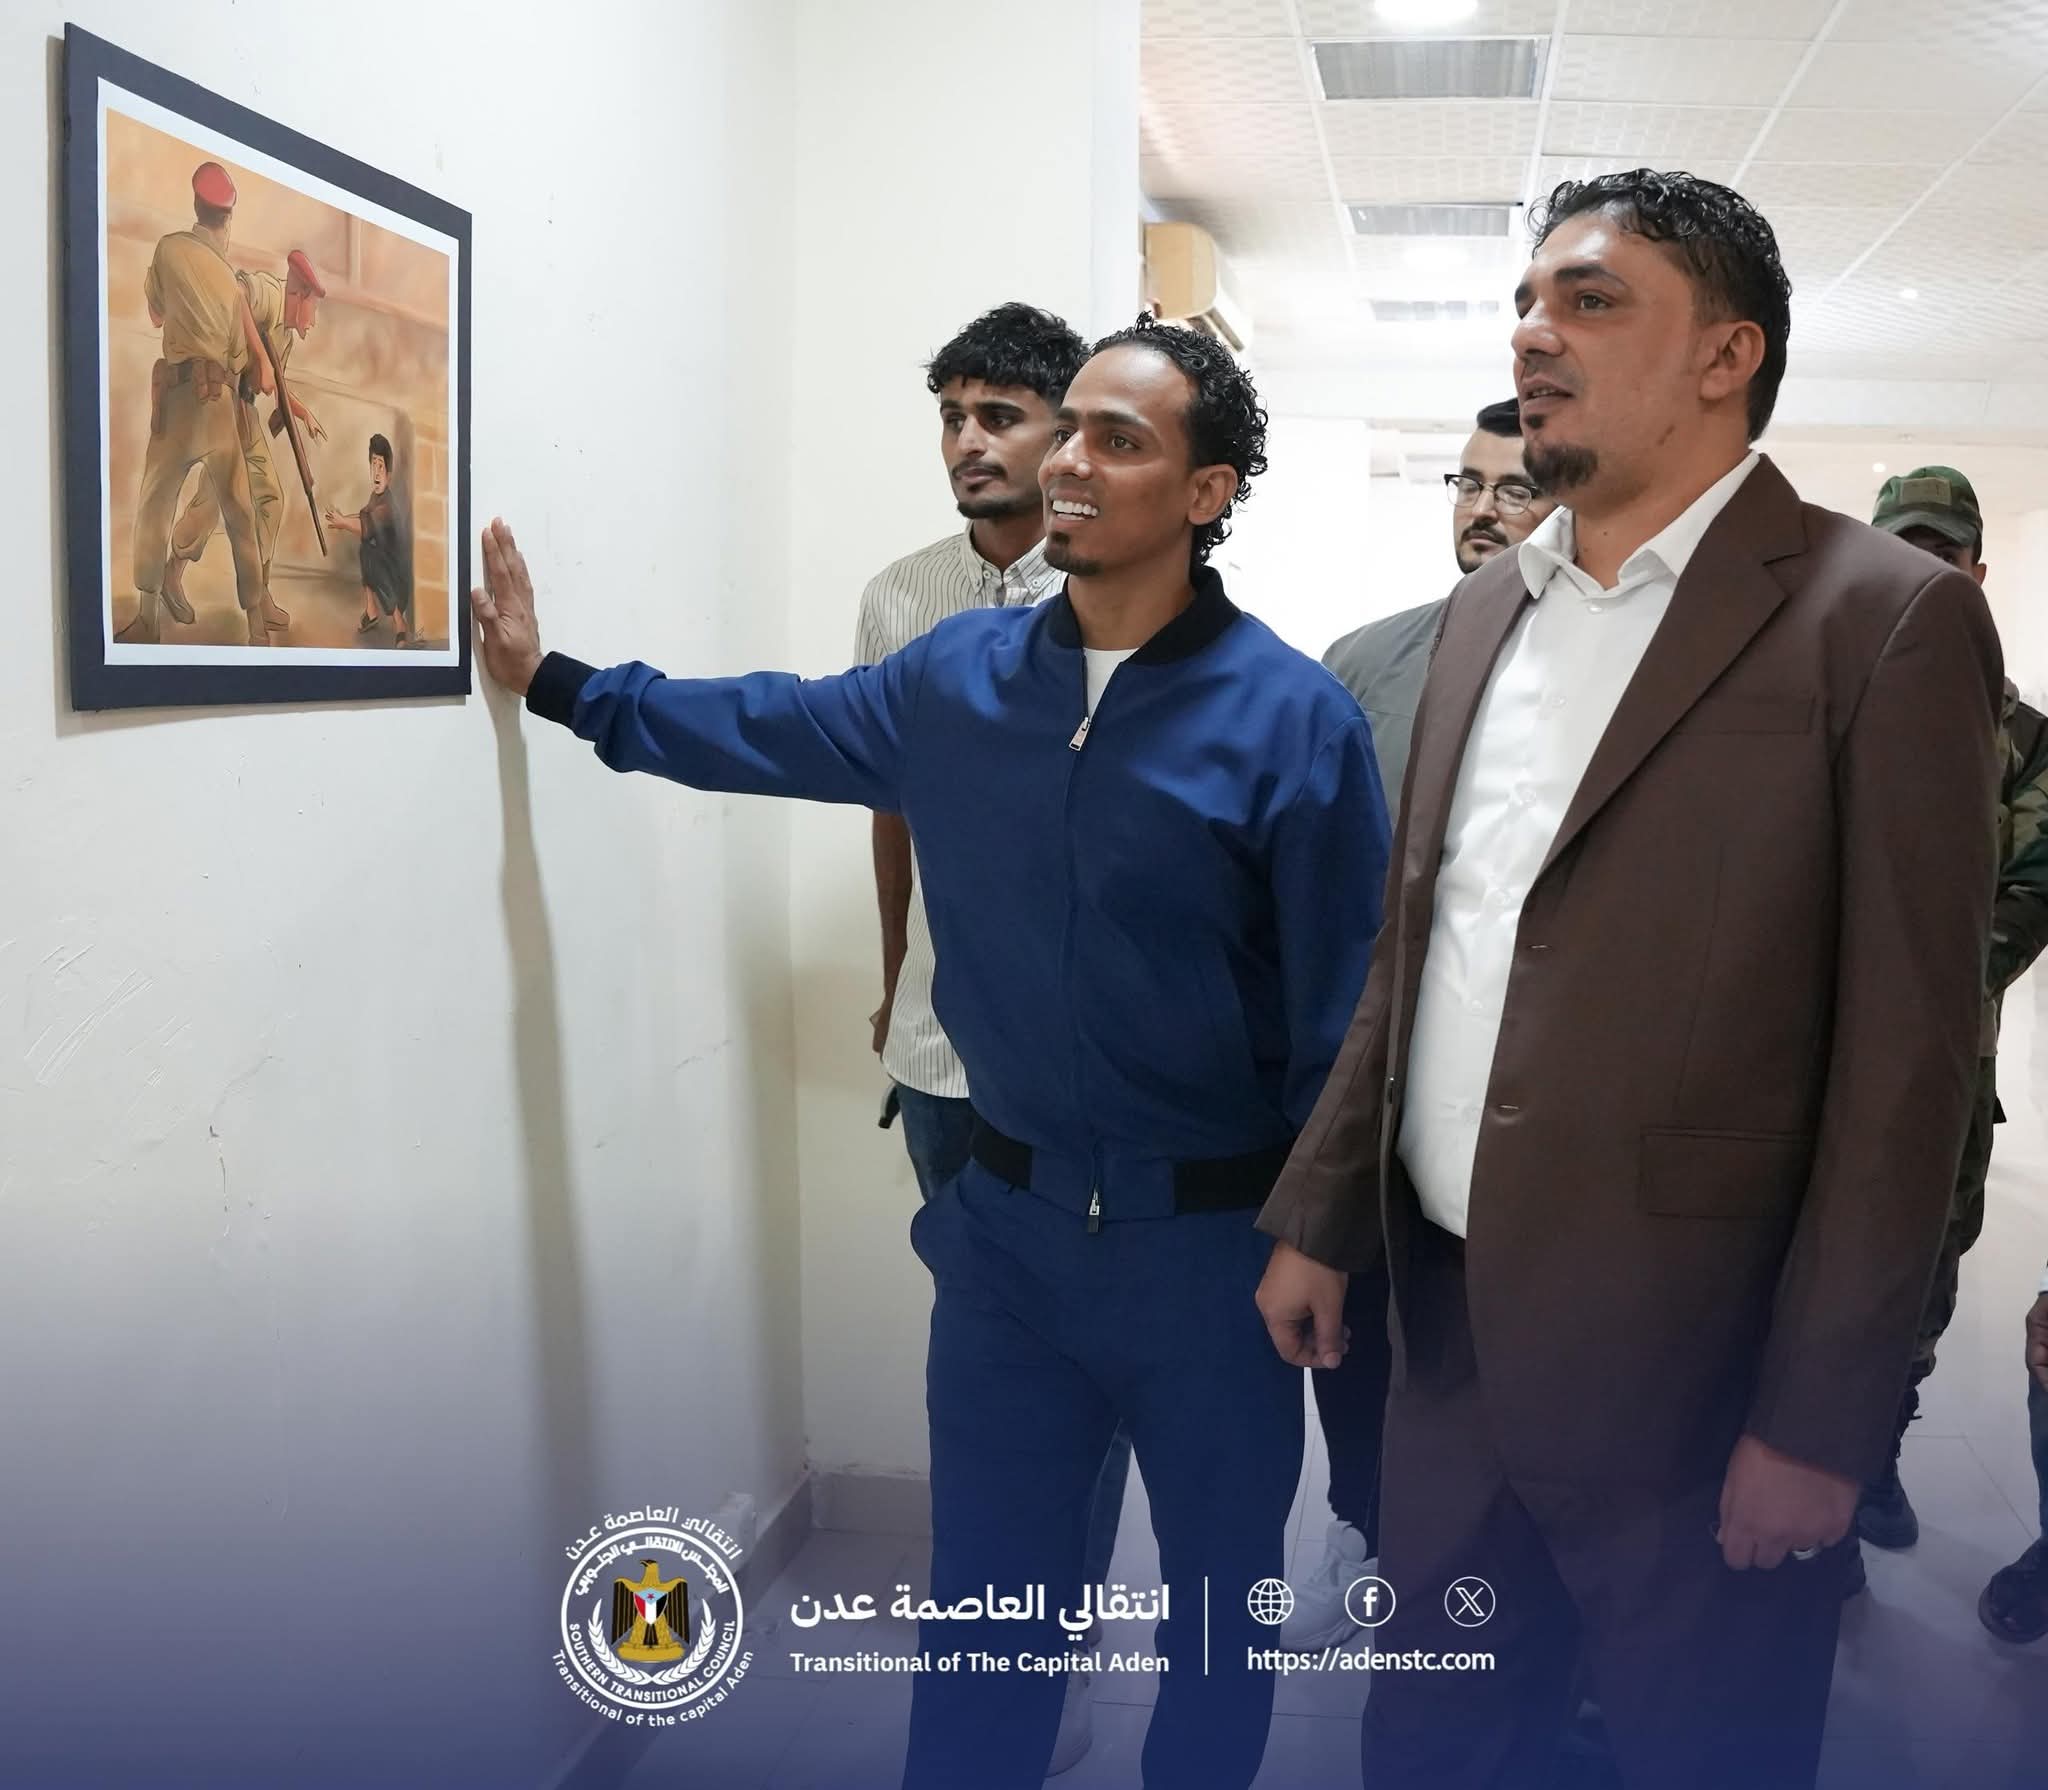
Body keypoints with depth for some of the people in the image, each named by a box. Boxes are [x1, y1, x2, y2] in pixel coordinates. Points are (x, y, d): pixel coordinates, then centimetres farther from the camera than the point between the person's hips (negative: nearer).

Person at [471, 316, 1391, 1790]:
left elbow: (1342, 1018, -11)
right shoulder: (962, 673, 0)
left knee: (1220, 1611, 17)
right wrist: (553, 679, 19)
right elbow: (777, 730, 16)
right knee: (986, 1605, 17)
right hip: (1006, 1221, 3)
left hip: (1209, 1244, -3)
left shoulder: (1295, 718, -14)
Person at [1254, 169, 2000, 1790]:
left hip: (1690, 1364, -5)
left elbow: (1907, 1056, -13)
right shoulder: (1490, 609, 9)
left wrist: (1820, 1423, -12)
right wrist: (1321, 1216, 10)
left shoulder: (1887, 619, -10)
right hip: (1449, 1331, 6)